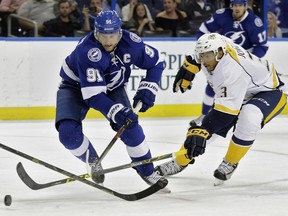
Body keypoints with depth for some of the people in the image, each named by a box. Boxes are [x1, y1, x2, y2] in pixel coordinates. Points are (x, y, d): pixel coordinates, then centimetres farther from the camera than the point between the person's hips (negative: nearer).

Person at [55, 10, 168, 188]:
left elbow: (156, 62, -5)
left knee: (129, 126, -14)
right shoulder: (87, 51, -38)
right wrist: (117, 112, -49)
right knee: (68, 132, -24)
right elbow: (92, 95, -40)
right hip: (77, 86, -3)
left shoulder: (129, 42, -23)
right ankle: (93, 161, 4)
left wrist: (147, 90, -17)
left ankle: (147, 171, 6)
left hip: (112, 87, 3)